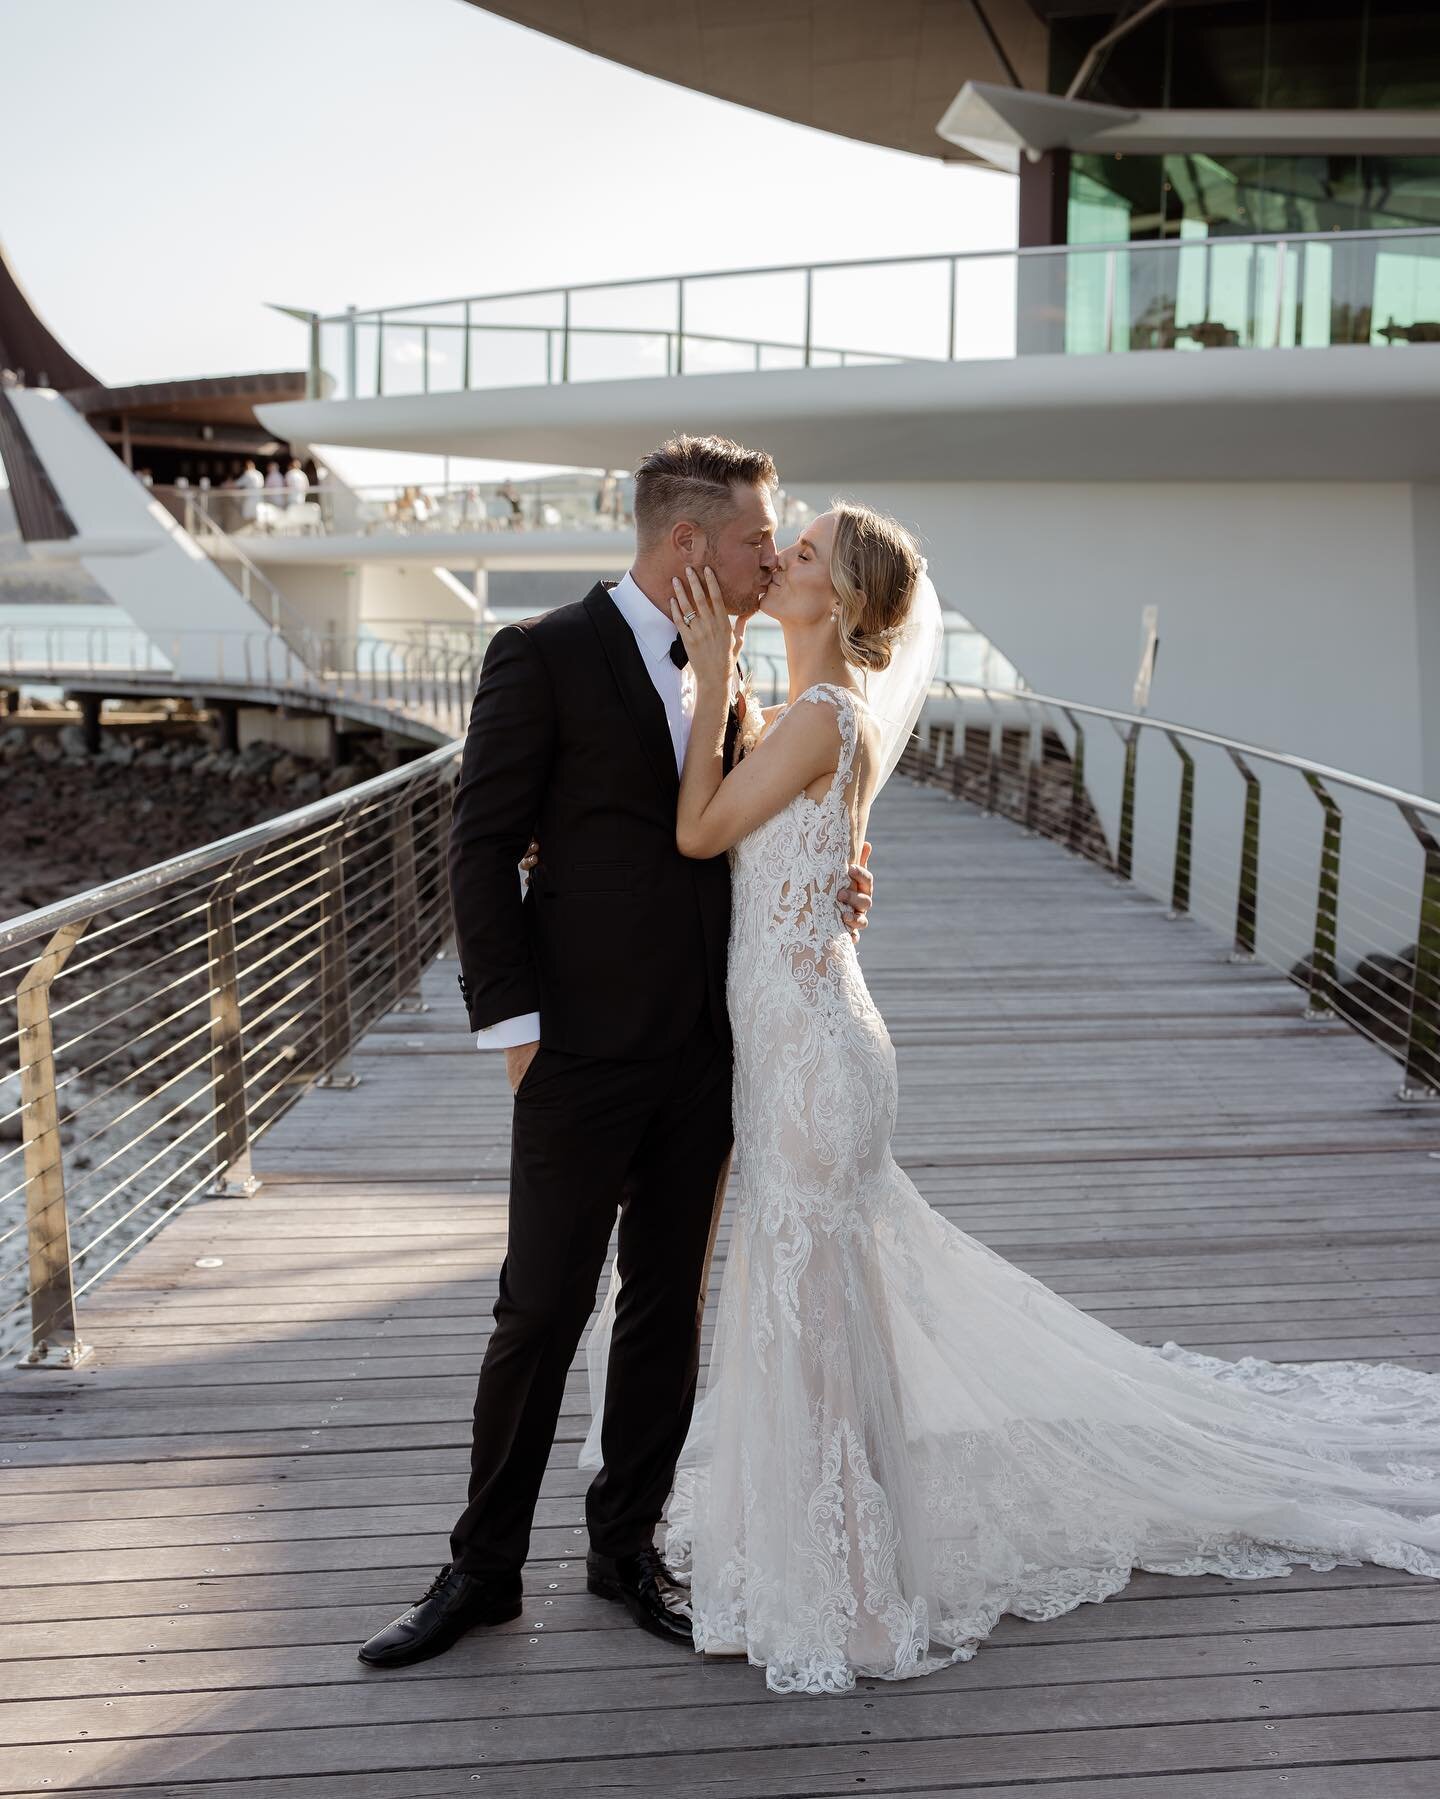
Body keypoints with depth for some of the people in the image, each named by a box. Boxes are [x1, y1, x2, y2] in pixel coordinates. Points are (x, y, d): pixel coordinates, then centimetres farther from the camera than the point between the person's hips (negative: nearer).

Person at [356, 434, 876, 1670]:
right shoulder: (544, 656, -7)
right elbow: (484, 848, -8)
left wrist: (822, 896, -1)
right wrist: (514, 1025, -13)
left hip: (705, 1055, 6)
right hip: (584, 1054, -6)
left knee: (670, 1308, 12)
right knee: (541, 1312, 1)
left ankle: (627, 1545, 28)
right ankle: (484, 1567, 18)